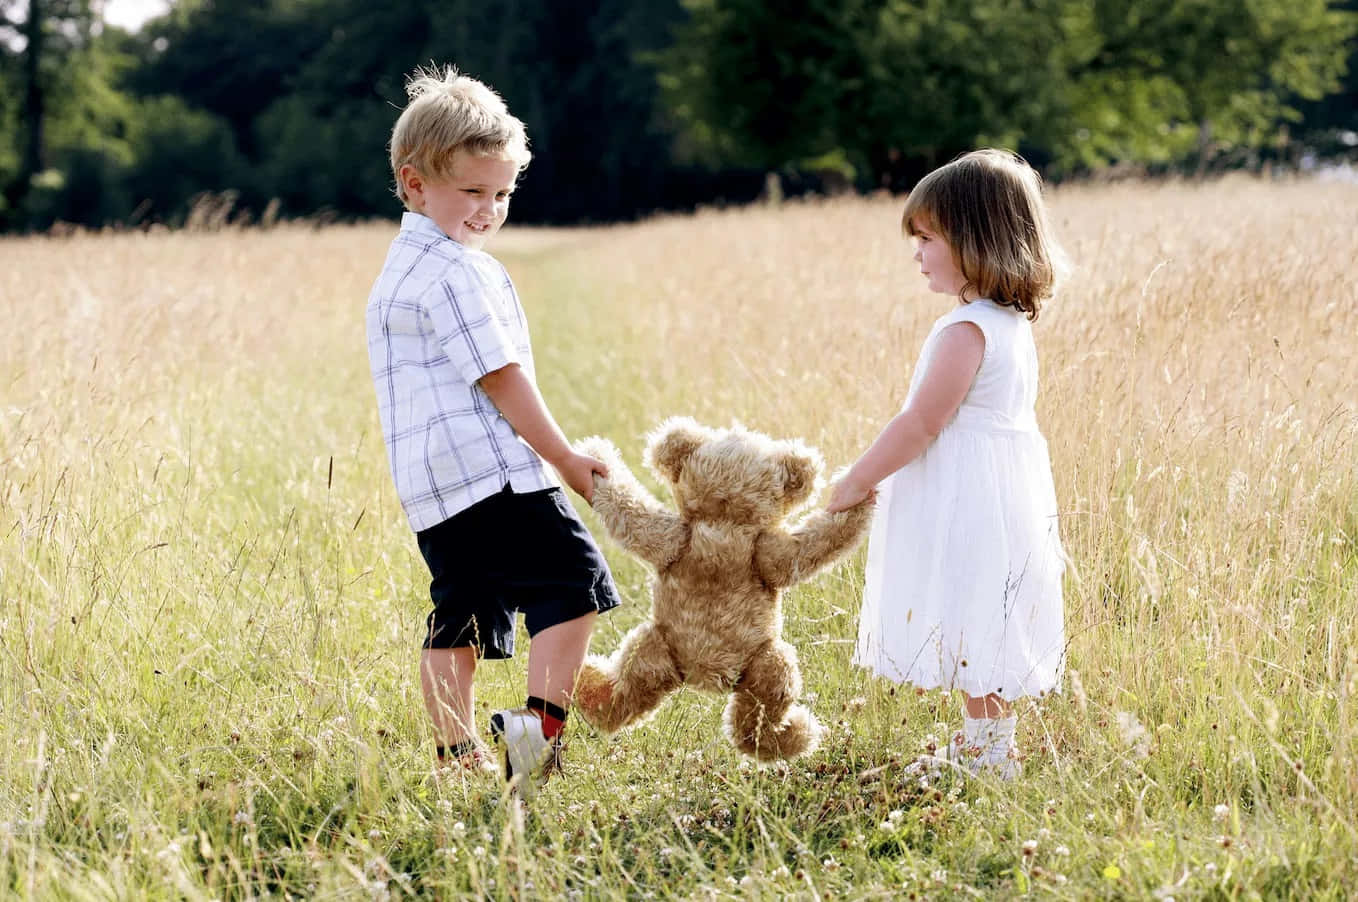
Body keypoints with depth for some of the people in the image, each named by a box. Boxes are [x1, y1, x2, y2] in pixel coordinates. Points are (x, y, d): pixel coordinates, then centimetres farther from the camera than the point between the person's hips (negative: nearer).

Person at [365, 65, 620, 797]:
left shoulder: (398, 272, 20)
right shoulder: (456, 272, -12)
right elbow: (500, 377, -14)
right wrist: (566, 459, -8)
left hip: (429, 485, 10)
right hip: (492, 470, -10)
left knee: (459, 617, 11)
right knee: (572, 586, -6)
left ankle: (456, 754, 12)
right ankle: (539, 723, -15)